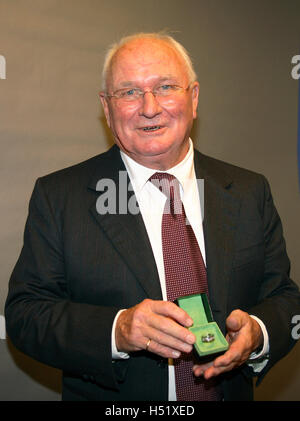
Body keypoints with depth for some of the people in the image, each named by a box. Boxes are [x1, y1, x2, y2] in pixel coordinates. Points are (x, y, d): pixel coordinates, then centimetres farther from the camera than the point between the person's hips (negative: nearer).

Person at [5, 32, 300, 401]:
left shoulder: (250, 193, -5)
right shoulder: (57, 197, -11)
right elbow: (24, 314, -14)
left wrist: (257, 333, -23)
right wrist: (116, 330, -30)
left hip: (228, 391, 2)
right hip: (107, 398, -2)